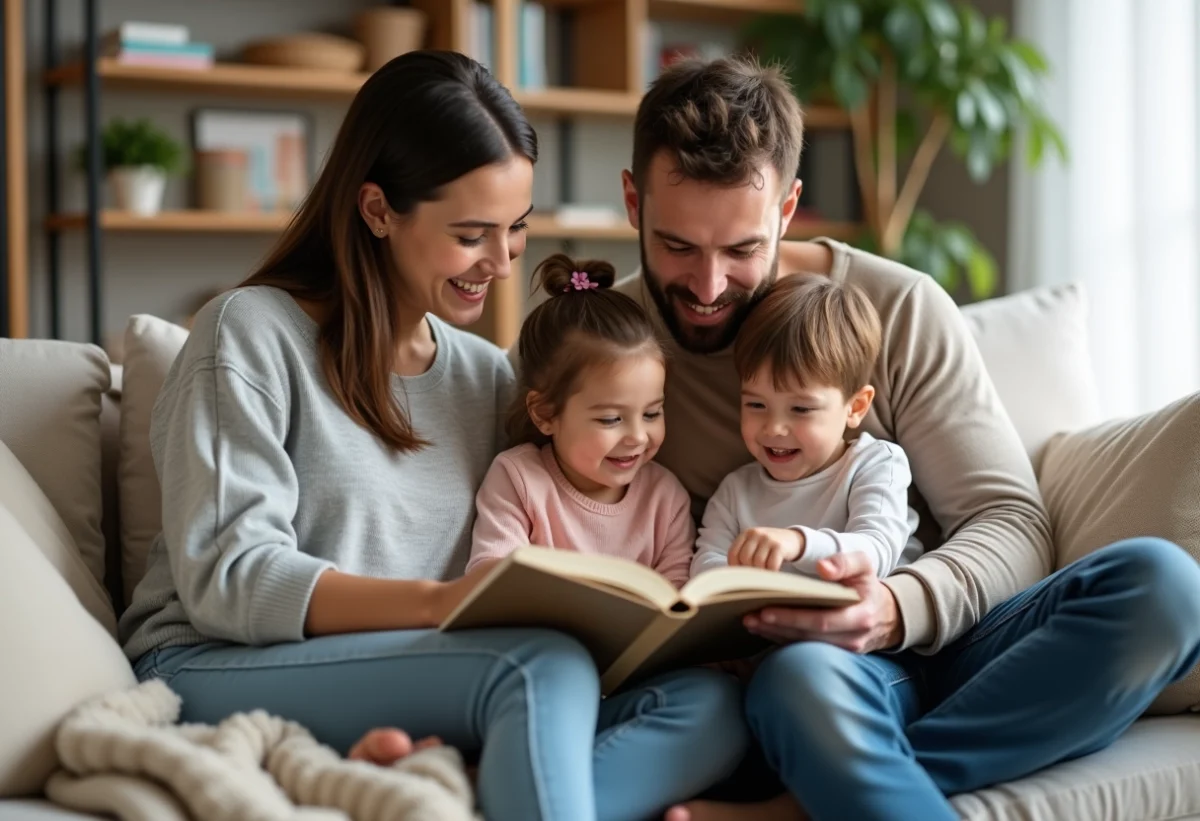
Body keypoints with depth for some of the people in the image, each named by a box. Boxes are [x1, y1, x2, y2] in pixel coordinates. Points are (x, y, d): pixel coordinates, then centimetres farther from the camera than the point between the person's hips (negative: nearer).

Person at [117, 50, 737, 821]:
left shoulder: (489, 376, 16)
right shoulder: (252, 332, -3)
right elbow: (226, 579, -13)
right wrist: (435, 603, -27)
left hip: (410, 685, 6)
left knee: (700, 707, -22)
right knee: (546, 668, -32)